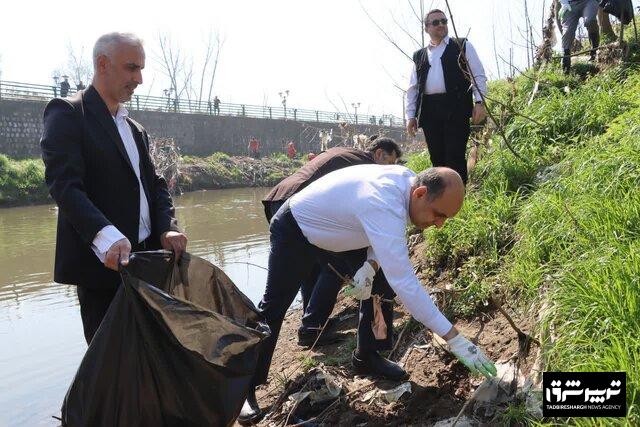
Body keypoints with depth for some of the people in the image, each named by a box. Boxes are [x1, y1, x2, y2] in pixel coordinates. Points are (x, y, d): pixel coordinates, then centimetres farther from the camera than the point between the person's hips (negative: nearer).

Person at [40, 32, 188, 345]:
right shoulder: (66, 114, -5)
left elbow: (154, 184, 14)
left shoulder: (136, 130, 19)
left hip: (144, 258, 7)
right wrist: (107, 237, -34)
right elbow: (65, 186, -18)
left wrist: (168, 228, -6)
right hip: (102, 261, -7)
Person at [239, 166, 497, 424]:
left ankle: (366, 357, 16)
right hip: (294, 231, -8)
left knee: (380, 282, 2)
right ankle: (246, 387, 8)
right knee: (274, 306, -7)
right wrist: (455, 340, -42)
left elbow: (385, 237, 2)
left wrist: (370, 265, -18)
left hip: (333, 227, 8)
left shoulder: (406, 180, -17)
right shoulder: (383, 205, -43)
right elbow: (404, 282, -45)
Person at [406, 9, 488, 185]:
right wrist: (411, 116, 8)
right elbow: (412, 88, 18)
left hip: (456, 108, -3)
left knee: (455, 157, -9)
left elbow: (479, 76, 6)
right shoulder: (419, 56, 21)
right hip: (429, 111, 3)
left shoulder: (463, 46, 13)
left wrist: (480, 102, -7)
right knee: (437, 157, 2)